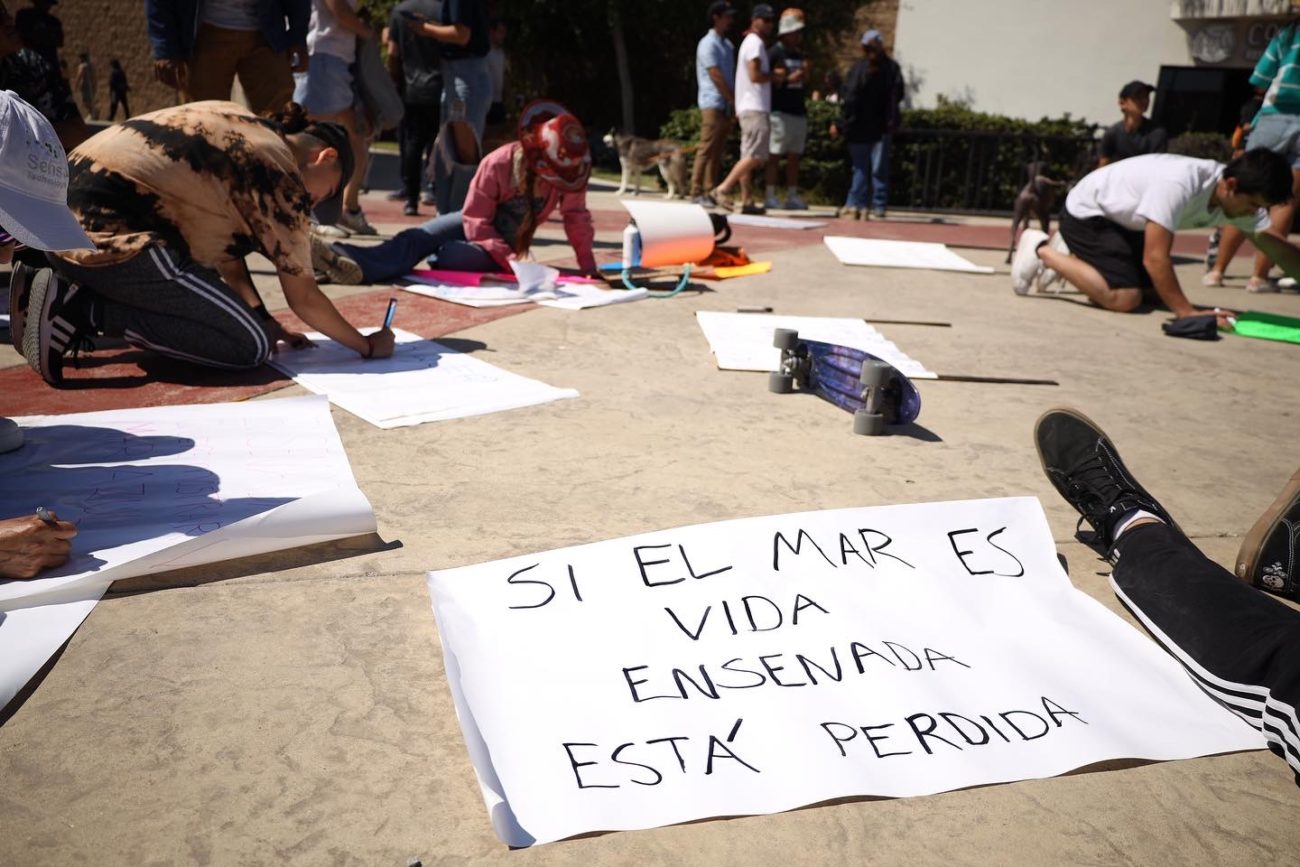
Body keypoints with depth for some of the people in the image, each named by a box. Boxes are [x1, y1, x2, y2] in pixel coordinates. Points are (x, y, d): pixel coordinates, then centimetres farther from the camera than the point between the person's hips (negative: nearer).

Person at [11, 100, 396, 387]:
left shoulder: (239, 124, 17)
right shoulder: (281, 176, -8)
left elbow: (227, 245, 18)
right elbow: (303, 297, -4)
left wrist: (265, 320, 14)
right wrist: (367, 345, 9)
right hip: (106, 237, -10)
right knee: (253, 345, -9)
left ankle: (69, 289, 12)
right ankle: (83, 310, -11)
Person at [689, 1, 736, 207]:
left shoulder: (728, 45, 19)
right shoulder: (708, 44, -7)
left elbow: (731, 75, 17)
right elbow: (716, 76, -13)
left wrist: (732, 105, 8)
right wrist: (734, 100, -13)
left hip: (725, 105, 8)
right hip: (712, 103, -8)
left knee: (718, 151, 6)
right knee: (707, 149, -11)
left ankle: (711, 191, 8)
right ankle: (697, 192, -9)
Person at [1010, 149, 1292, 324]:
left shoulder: (1237, 195, -9)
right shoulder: (1178, 185, -36)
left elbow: (1274, 244, -4)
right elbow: (1155, 257, -38)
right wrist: (1187, 312, -36)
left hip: (1122, 221, 9)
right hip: (1086, 212, -9)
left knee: (1159, 292, 10)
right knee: (1124, 297, -23)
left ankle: (1072, 256, 20)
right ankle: (1042, 251, -6)